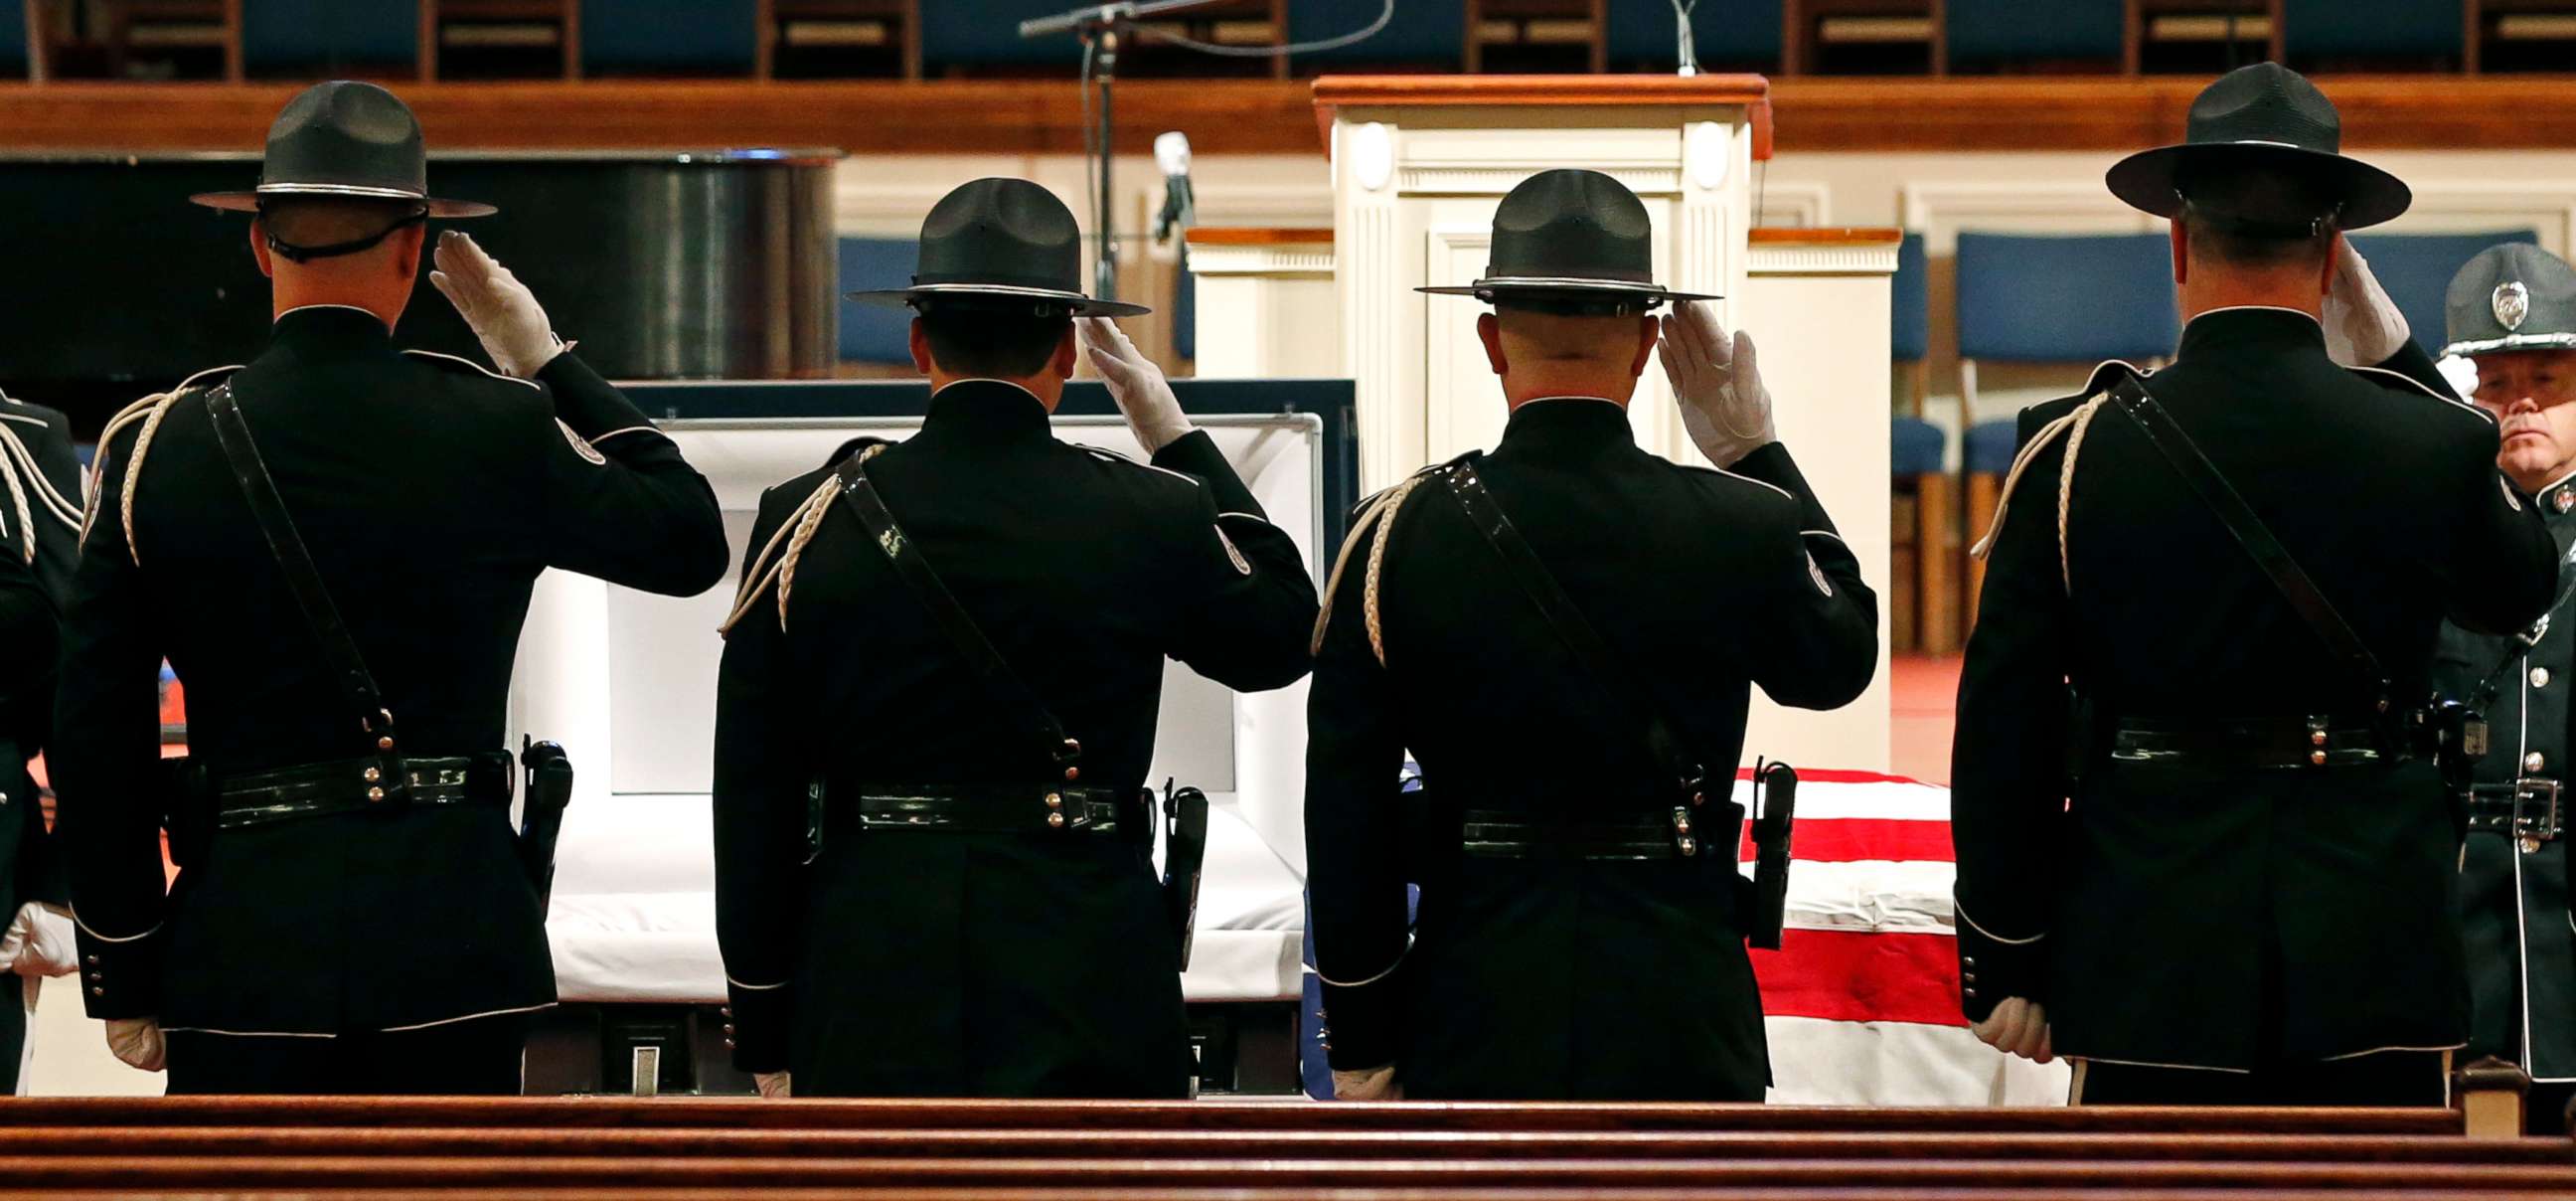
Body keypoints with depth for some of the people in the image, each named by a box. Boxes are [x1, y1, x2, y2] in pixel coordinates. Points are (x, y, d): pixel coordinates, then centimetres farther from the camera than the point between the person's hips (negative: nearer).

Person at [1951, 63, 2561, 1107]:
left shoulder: (2074, 453, -3)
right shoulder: (2433, 443, -2)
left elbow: (2003, 728, -2)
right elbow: (2520, 588, 20)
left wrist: (2006, 964, 7)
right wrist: (2398, 360, 17)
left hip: (2147, 969, 0)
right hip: (2375, 964, 1)